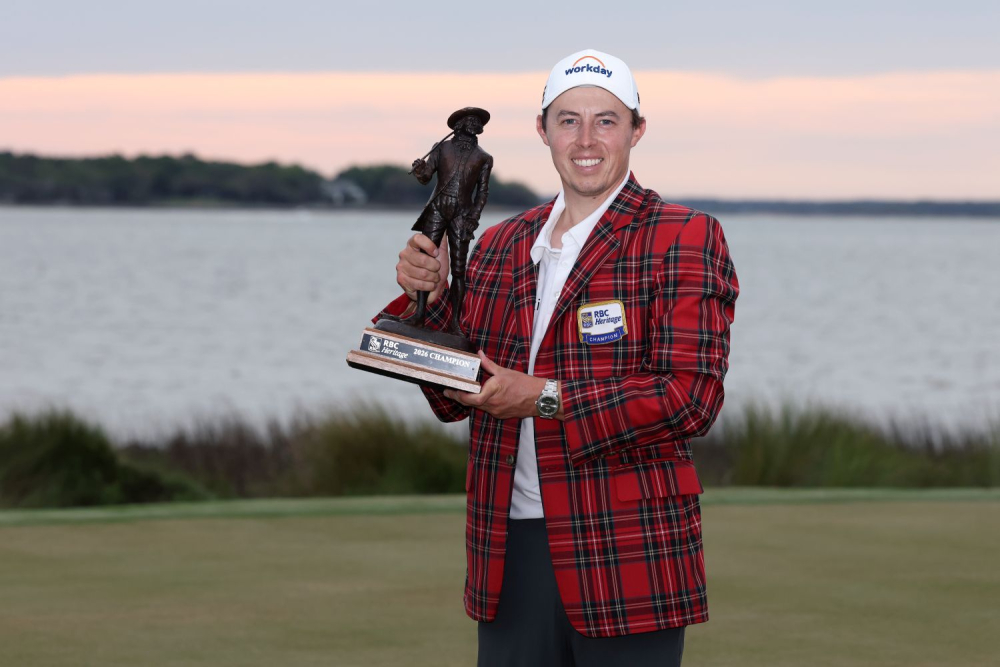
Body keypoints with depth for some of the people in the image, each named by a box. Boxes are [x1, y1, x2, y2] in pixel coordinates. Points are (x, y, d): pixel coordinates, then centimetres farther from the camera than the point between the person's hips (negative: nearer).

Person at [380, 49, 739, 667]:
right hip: (512, 551, 5)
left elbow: (692, 396, -12)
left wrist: (548, 400, -17)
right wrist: (431, 297, 0)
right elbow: (456, 400, 17)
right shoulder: (501, 246, 15)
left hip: (627, 557, -5)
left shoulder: (686, 239, -2)